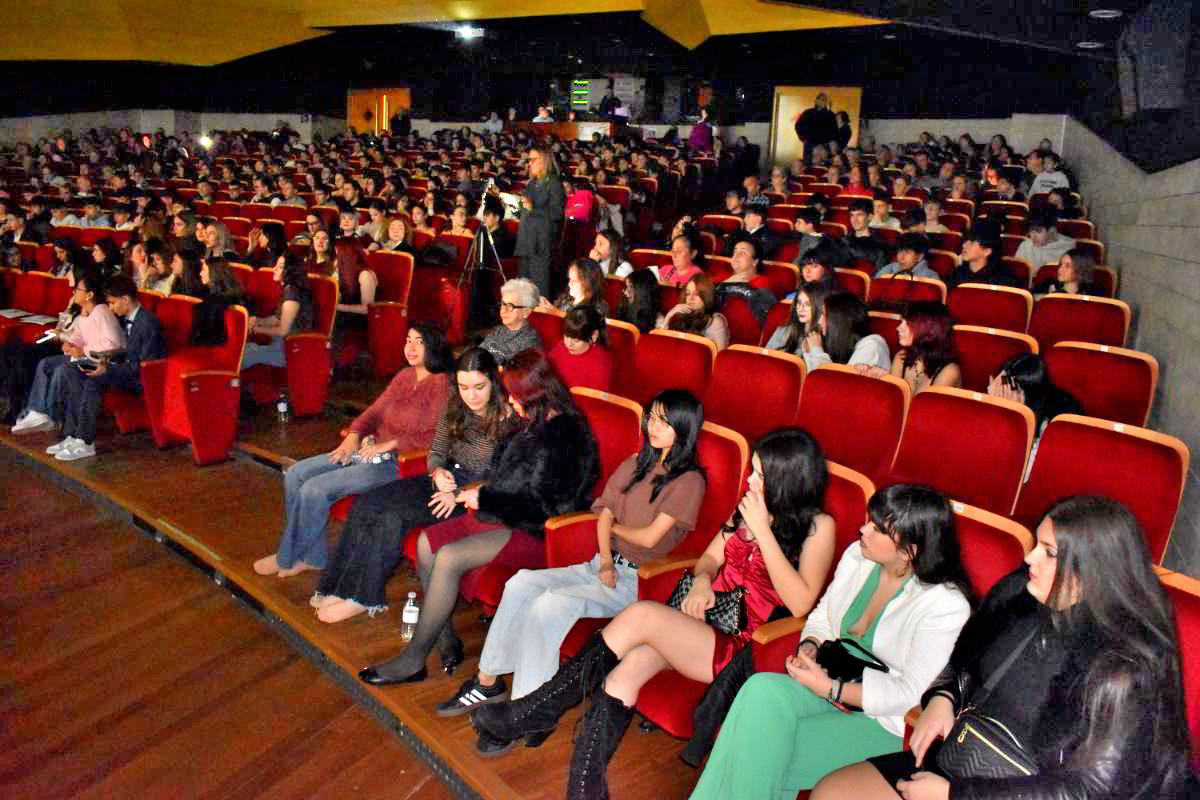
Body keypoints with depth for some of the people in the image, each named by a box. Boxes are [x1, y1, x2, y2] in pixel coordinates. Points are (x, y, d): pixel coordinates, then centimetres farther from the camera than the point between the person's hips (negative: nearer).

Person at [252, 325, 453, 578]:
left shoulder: (441, 384, -11)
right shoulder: (404, 376, 15)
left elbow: (438, 436, -19)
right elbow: (375, 411, 17)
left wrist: (389, 444, -19)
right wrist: (353, 436, -2)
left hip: (397, 462, -9)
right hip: (370, 450, 9)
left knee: (315, 489, -18)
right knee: (294, 475, -1)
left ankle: (286, 558, 5)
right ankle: (313, 556, 5)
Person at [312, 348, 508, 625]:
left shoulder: (507, 418, -13)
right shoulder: (453, 410, 7)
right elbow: (435, 453, 14)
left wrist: (461, 494, -20)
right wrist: (438, 472, -10)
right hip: (446, 481, 7)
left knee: (394, 517, -24)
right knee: (366, 504, -11)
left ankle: (364, 597, -9)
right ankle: (340, 587, -6)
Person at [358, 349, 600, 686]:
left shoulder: (566, 436, -17)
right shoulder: (533, 423, 11)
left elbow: (542, 506, -19)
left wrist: (483, 500, -12)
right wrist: (479, 491, 4)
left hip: (537, 533, -10)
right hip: (505, 518, 10)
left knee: (449, 558, -23)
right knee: (427, 542, -6)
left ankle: (413, 659, -9)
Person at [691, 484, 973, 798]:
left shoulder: (945, 605, -17)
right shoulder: (857, 556, 1)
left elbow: (910, 695, -17)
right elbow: (823, 614, 15)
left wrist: (828, 689, -20)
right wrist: (809, 646, -7)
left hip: (885, 721, -5)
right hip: (832, 682, 6)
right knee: (762, 691, -28)